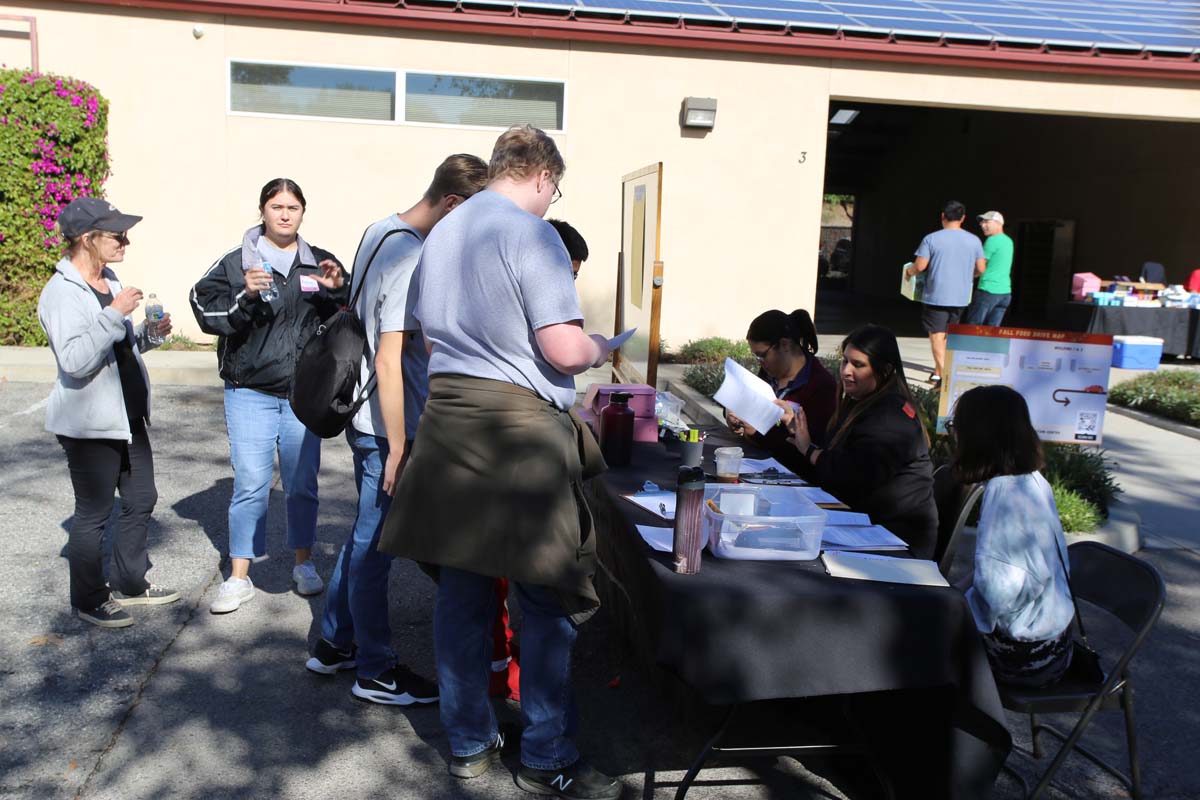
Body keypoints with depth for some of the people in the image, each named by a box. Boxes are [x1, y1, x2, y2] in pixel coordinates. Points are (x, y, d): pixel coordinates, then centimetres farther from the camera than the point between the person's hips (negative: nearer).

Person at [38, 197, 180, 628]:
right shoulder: (61, 293, -16)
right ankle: (88, 600, 19)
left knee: (141, 500, 16)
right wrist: (114, 314, -29)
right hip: (89, 425, -9)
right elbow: (75, 361, -27)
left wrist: (149, 332, 4)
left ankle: (131, 583, 32)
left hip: (127, 418, 9)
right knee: (93, 514, 3)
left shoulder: (109, 281, 11)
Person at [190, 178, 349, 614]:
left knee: (302, 483, 9)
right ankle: (239, 578, 11)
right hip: (250, 392, -2)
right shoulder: (235, 263, 2)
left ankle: (303, 564, 27)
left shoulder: (321, 263, 8)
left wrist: (337, 290, -9)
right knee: (250, 485, -1)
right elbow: (208, 314, -5)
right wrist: (245, 297, -20)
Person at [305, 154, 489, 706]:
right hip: (386, 428, -10)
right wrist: (398, 449, -21)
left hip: (365, 415, 10)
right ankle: (377, 672, 18)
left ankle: (333, 644, 34)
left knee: (366, 533, 21)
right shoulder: (411, 258, -21)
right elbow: (390, 360, -24)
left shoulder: (379, 231, 9)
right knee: (375, 543, 3)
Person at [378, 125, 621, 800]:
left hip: (448, 414, 8)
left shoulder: (442, 234, 15)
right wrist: (600, 347, 3)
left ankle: (469, 744, 26)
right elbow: (564, 350, -17)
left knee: (462, 590, 13)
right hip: (520, 423, -8)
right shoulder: (532, 235, -11)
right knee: (550, 599, 3)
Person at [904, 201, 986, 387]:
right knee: (947, 335, 16)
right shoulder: (974, 240, 2)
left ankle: (943, 375, -10)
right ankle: (938, 372, 23)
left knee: (937, 334, -1)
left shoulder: (931, 239, -9)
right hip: (960, 297, 4)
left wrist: (909, 271, 11)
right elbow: (981, 268, 5)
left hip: (936, 295, -4)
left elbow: (920, 266, -11)